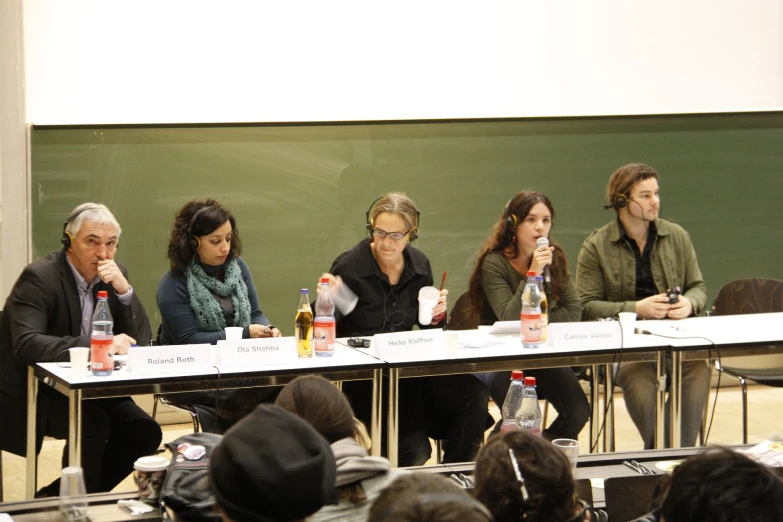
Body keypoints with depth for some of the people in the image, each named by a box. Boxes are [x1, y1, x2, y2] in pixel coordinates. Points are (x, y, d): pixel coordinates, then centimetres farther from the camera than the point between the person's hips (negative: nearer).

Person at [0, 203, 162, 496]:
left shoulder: (114, 276, 3)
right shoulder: (39, 277, -18)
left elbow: (141, 340, 0)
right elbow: (26, 344, -33)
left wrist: (124, 290, -17)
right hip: (34, 392, -7)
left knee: (144, 432, -12)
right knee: (93, 425, -31)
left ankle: (55, 496, 2)